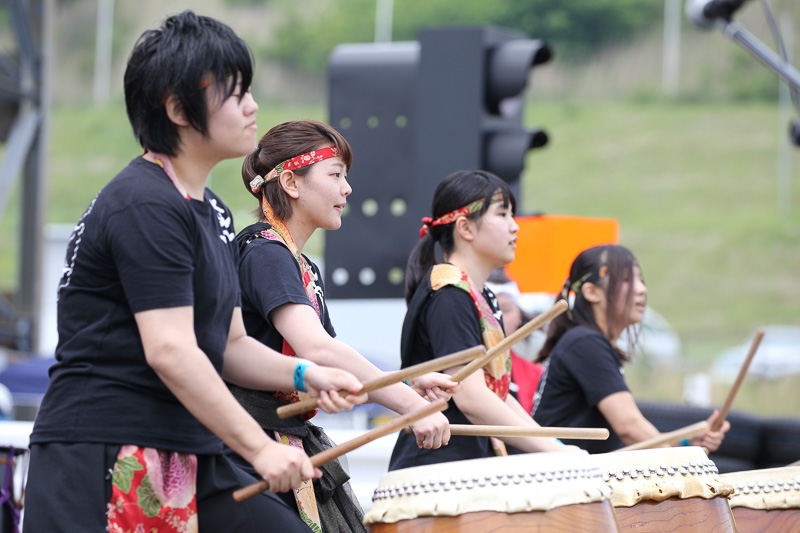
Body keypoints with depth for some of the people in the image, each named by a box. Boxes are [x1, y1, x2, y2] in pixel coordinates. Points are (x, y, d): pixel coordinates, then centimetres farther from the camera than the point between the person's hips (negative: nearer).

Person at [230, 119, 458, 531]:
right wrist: (410, 405, -30)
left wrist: (409, 386, 0)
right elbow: (316, 350, -28)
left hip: (296, 441, 10)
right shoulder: (264, 253, -14)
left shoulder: (304, 268, 18)